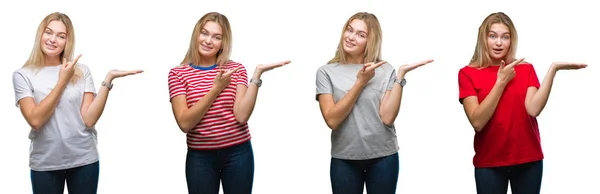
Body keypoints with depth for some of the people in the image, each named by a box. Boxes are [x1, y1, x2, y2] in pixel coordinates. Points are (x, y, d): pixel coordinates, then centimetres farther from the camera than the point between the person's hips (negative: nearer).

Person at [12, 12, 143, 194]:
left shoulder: (81, 71, 1)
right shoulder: (23, 75, -1)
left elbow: (89, 119, -8)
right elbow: (35, 120, -14)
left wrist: (108, 79, -15)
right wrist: (62, 81, -12)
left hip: (84, 160, 1)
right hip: (44, 164, -1)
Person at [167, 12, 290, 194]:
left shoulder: (236, 69, 2)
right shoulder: (178, 74, 0)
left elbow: (241, 115, -13)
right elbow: (185, 123, -13)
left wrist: (257, 73, -16)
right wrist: (216, 89, -17)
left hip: (238, 153, 1)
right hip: (200, 157, -1)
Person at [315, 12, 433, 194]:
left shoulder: (385, 70, -1)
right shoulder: (326, 72, -2)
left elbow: (387, 117, -11)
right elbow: (332, 120, -12)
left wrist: (401, 75, -14)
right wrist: (360, 82, -15)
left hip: (383, 158, 0)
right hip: (344, 159, 0)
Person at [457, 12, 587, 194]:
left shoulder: (526, 69, 4)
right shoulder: (468, 73, -2)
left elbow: (533, 109, -14)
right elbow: (477, 122, -14)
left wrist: (553, 69, -18)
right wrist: (501, 82, -14)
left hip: (528, 159, 2)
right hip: (488, 162, -2)